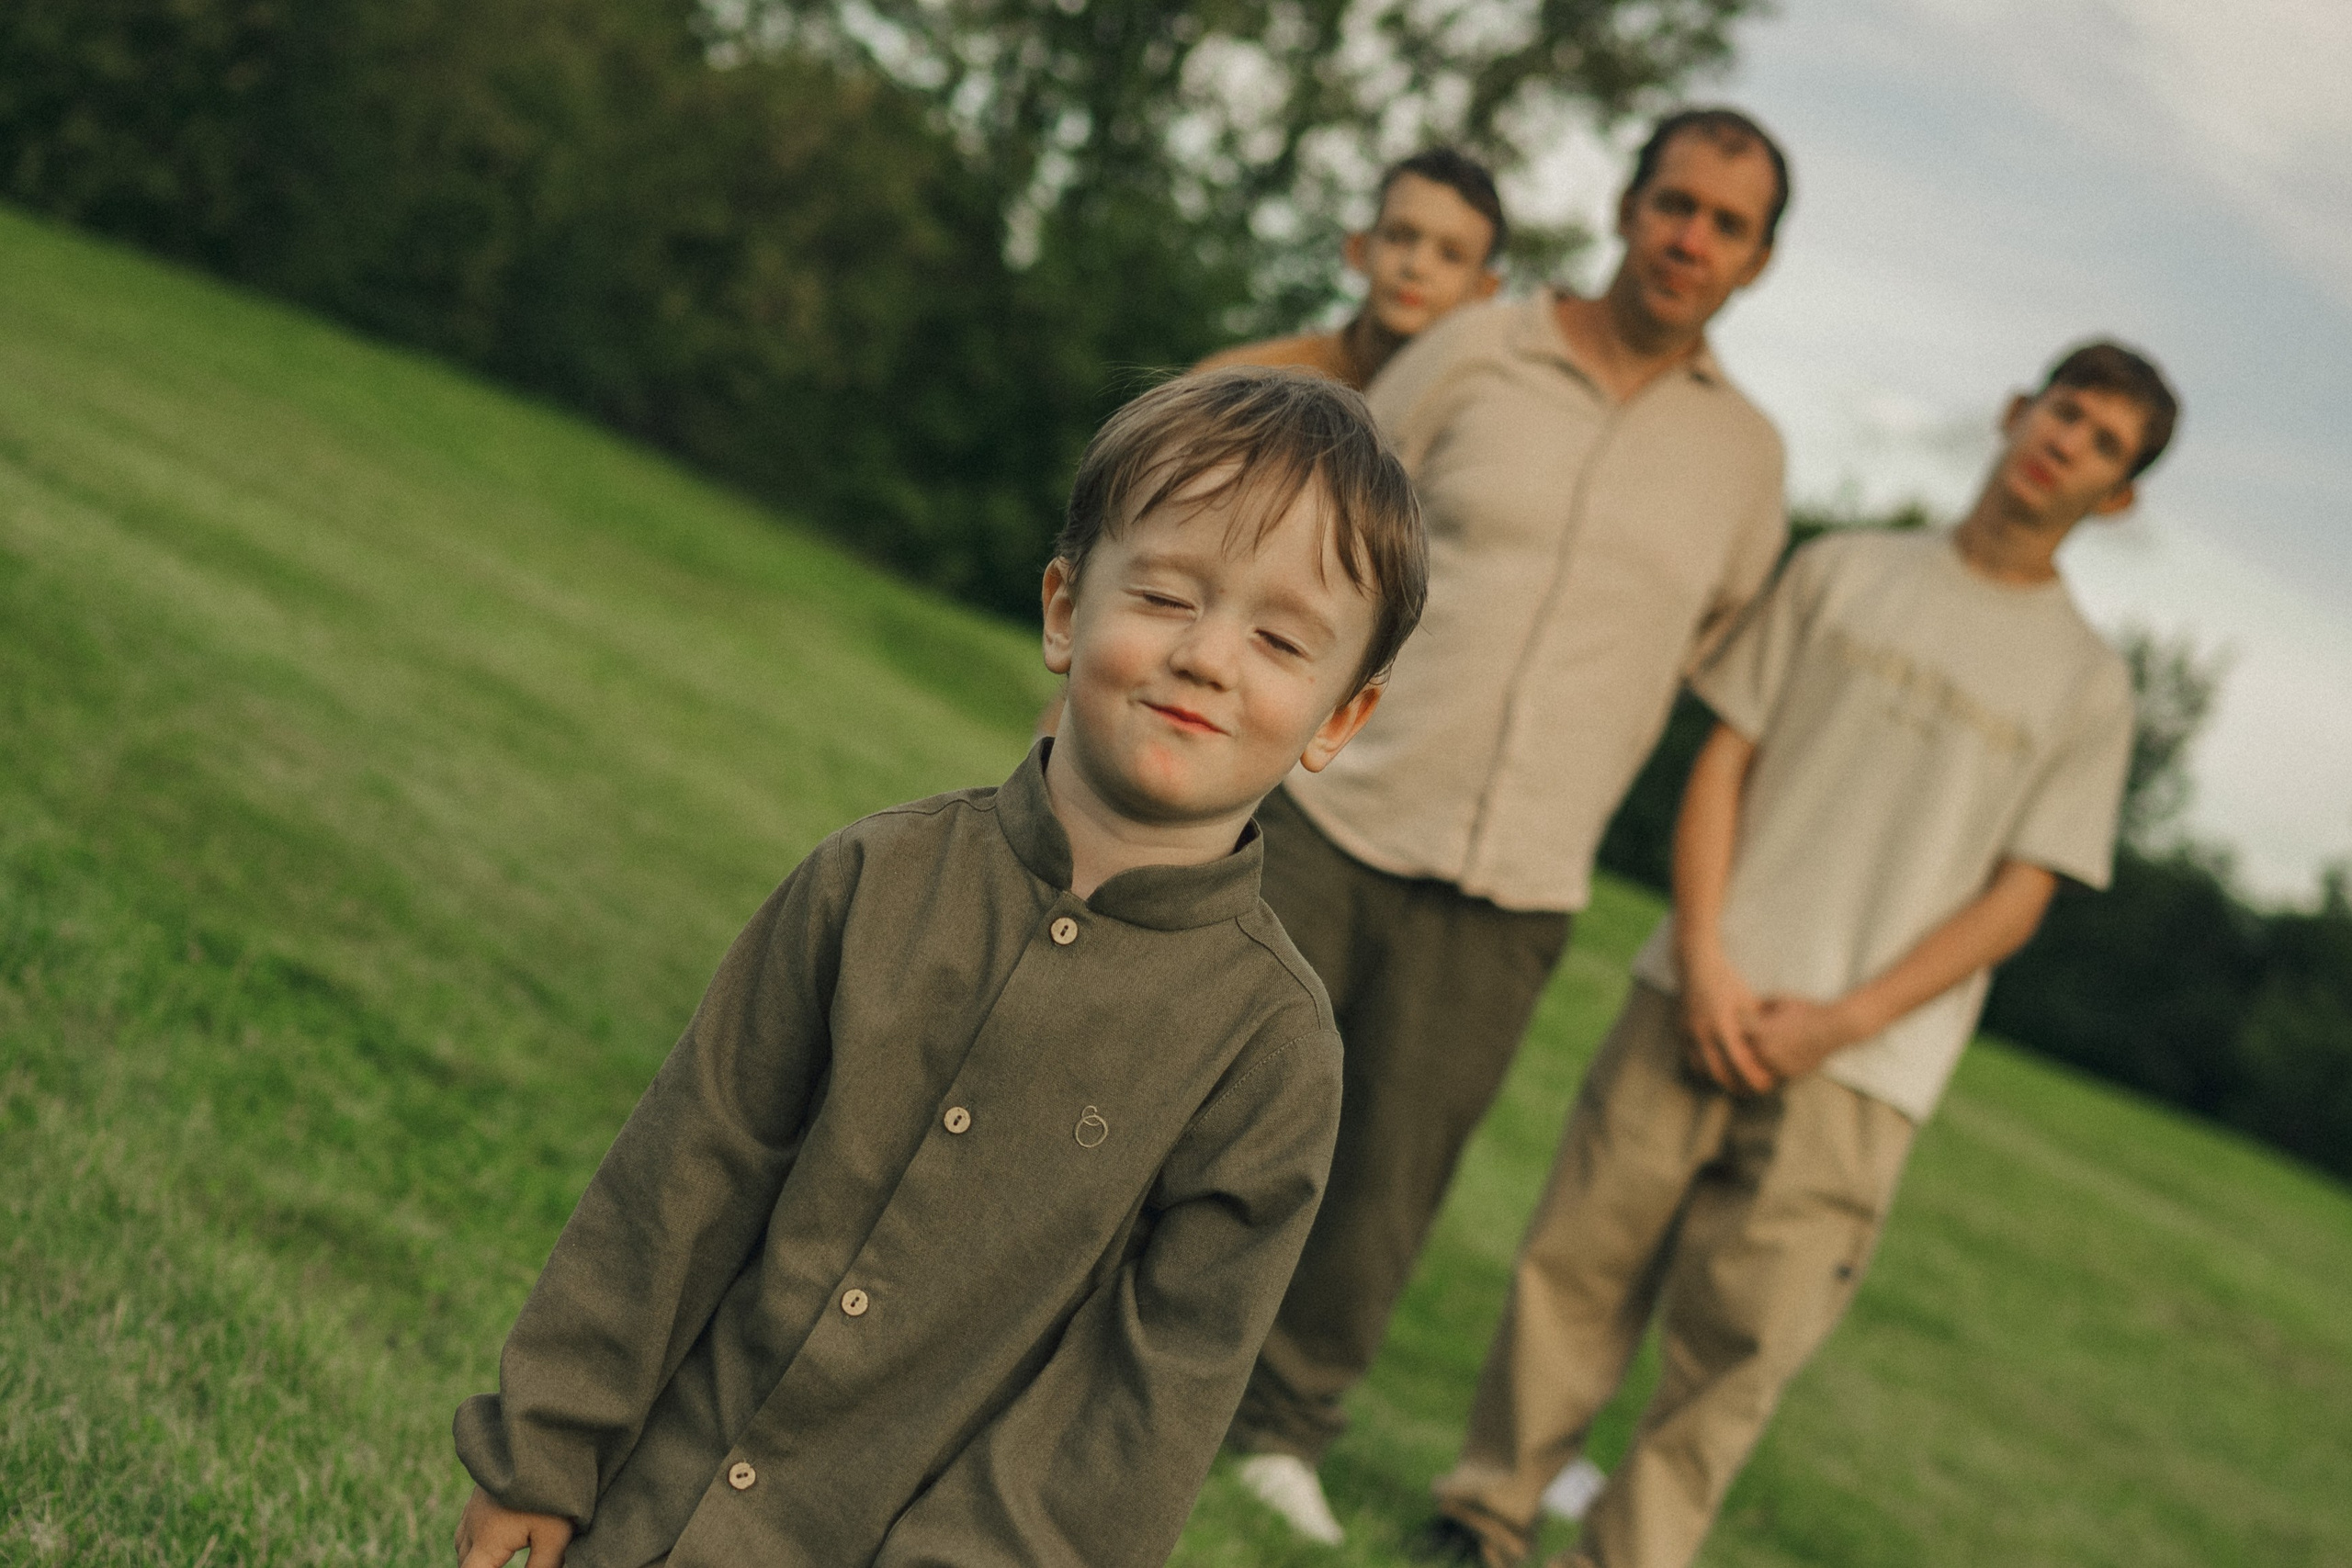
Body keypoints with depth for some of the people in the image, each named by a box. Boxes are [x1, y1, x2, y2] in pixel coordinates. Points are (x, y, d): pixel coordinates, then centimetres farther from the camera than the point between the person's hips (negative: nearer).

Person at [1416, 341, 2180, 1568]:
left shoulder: (2088, 687, 6)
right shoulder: (1843, 570, 11)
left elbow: (2016, 900, 1)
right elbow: (1724, 759, 7)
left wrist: (1840, 1022, -10)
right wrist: (1703, 954, -6)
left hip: (1858, 1070, -1)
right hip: (1697, 999, 1)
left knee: (1737, 1344, -3)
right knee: (1579, 1267, 3)